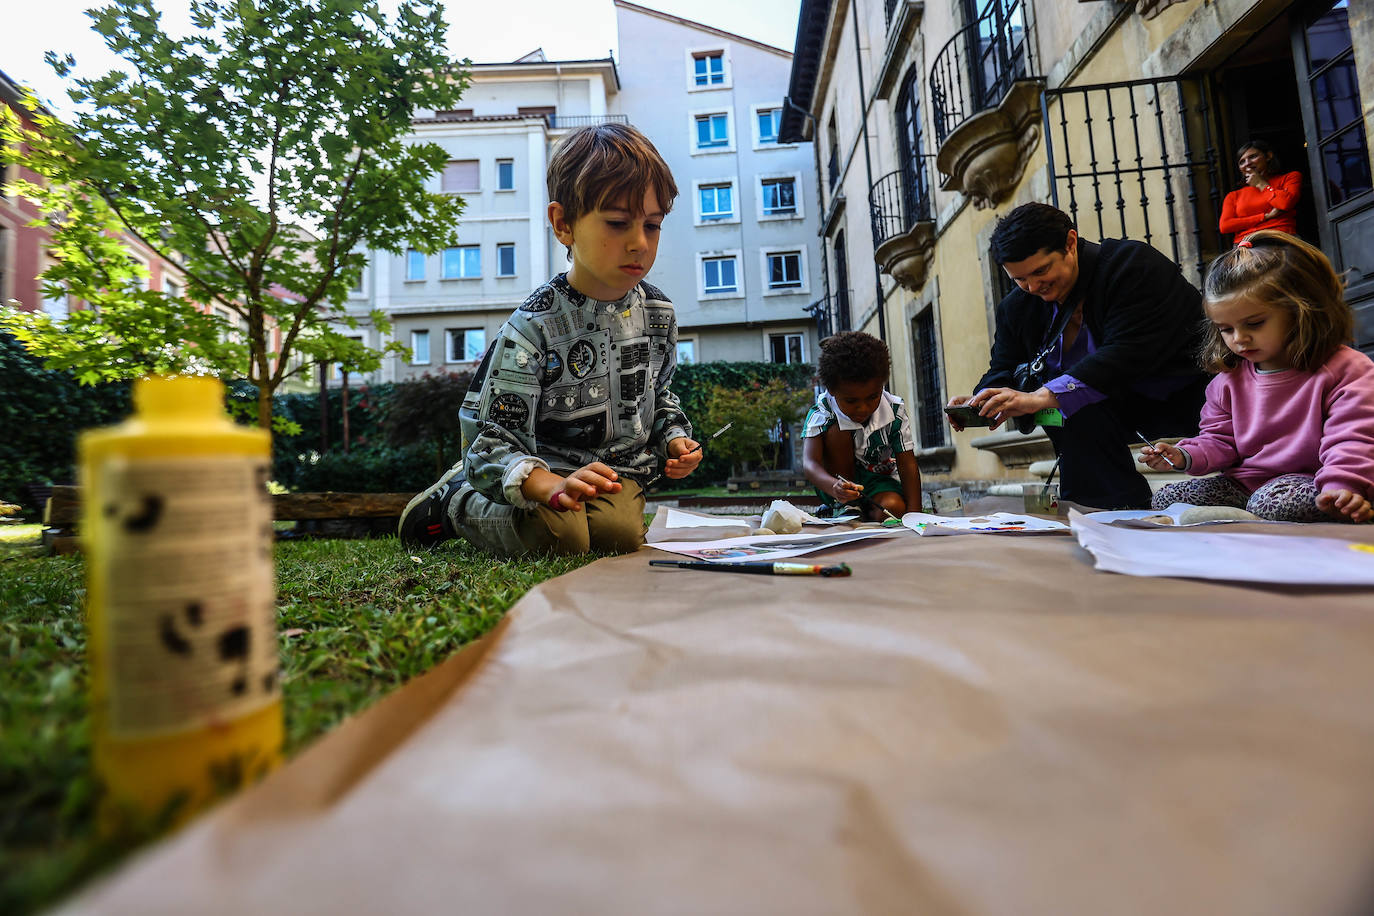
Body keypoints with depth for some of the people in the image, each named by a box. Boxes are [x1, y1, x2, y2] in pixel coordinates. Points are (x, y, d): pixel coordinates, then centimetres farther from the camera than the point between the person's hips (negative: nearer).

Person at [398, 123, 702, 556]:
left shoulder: (659, 313, -1)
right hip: (544, 469, -5)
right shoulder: (533, 327, -20)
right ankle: (455, 499, 2)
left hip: (617, 470, 6)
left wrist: (673, 438, -2)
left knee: (620, 533, -23)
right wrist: (550, 485, -39)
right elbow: (491, 439, -22)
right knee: (555, 536, -32)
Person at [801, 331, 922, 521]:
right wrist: (834, 487, -56)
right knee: (837, 430, -27)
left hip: (880, 480, 0)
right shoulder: (821, 413, -21)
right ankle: (845, 506, -17)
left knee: (893, 508, -35)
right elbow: (809, 463, -34)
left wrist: (914, 512, -27)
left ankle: (867, 511, -1)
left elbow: (907, 465, -14)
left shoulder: (894, 411, -14)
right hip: (840, 478, 0)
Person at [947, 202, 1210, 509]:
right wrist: (981, 400, -23)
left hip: (1187, 393, -3)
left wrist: (1043, 397, -41)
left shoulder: (1132, 263, -18)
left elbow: (1128, 354, -30)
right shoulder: (1016, 308, -1)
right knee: (1073, 406, -26)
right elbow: (1003, 371, 2)